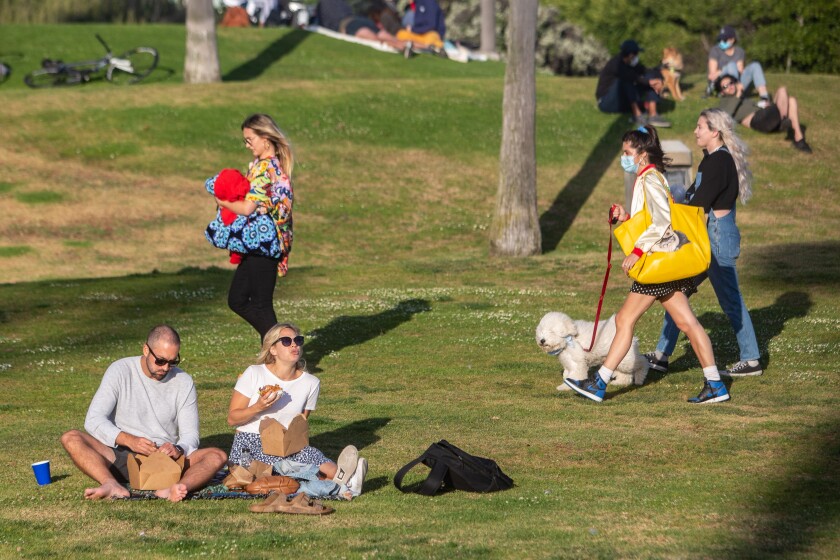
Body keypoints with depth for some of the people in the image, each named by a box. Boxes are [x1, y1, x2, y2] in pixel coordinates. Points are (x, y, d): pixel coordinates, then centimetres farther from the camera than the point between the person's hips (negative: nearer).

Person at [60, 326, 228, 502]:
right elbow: (94, 420, -11)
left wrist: (178, 450, -25)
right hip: (121, 458, -1)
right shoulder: (120, 371, -3)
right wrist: (129, 440, -29)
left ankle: (173, 490, -55)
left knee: (218, 456, -24)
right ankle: (114, 486, -53)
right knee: (70, 439, -26)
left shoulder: (184, 382, 3)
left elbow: (190, 435, 1)